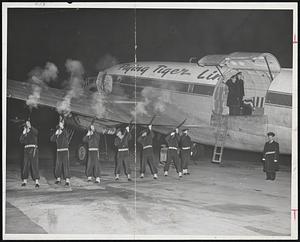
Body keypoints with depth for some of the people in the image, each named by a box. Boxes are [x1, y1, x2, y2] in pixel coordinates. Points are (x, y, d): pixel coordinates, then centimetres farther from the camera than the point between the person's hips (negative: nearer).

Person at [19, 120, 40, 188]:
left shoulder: (33, 131, 7)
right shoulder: (24, 133, 16)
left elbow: (36, 132, -18)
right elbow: (21, 141, 3)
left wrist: (30, 127, -28)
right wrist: (23, 133, -7)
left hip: (33, 149, -3)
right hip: (26, 150, 3)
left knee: (34, 165, -10)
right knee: (25, 165, 1)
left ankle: (37, 182, -13)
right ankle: (24, 181, 12)